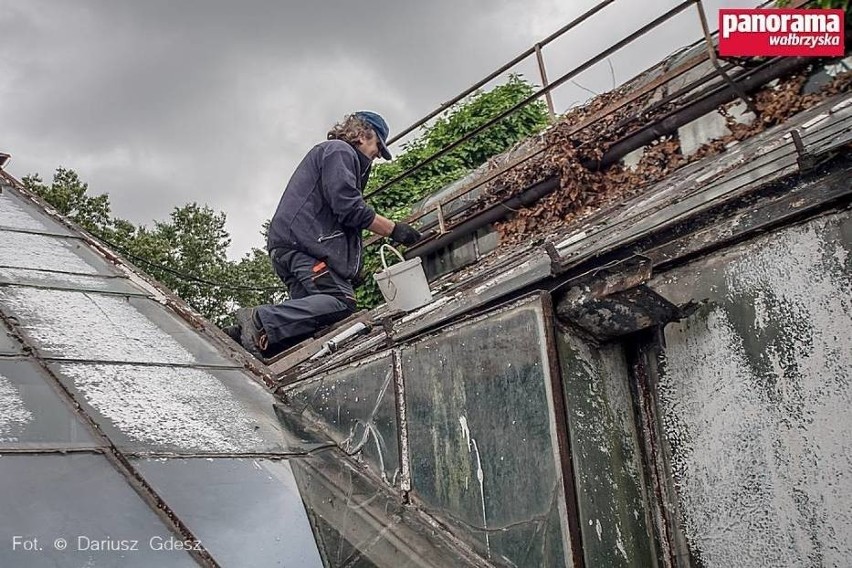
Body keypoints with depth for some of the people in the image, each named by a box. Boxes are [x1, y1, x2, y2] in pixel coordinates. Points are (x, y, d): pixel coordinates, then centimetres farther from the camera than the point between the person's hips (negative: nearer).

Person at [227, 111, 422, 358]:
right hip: (302, 240, -11)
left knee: (312, 312, -1)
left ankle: (246, 335, -14)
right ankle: (261, 321, -29)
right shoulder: (339, 150, 4)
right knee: (342, 303, -24)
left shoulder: (328, 152, 37)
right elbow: (348, 206, -11)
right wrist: (394, 230, -4)